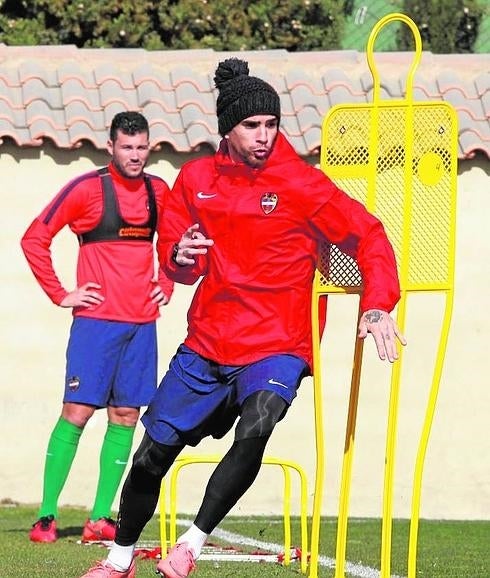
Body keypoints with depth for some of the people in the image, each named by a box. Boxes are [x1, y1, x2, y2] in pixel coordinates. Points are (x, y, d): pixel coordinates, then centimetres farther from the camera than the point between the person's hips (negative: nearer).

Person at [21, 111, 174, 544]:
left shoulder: (159, 192, 10)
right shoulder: (87, 189, -5)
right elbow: (34, 239, -4)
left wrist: (166, 284, 14)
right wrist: (60, 295, -6)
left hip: (142, 321, 5)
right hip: (96, 319, -5)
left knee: (126, 417, 3)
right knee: (77, 412, -9)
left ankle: (100, 518, 6)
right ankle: (46, 517, -6)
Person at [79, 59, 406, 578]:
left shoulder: (301, 184, -8)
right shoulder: (196, 179, 4)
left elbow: (368, 235, -7)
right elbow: (177, 268, 13)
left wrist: (377, 307, -20)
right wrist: (182, 257, -12)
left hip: (276, 346, -4)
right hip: (206, 344, 4)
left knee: (254, 430, -32)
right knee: (152, 455, 6)